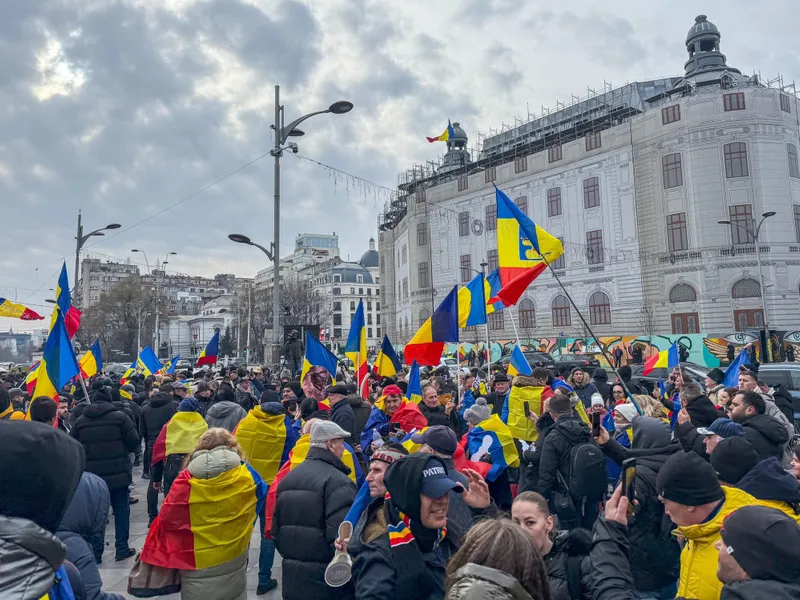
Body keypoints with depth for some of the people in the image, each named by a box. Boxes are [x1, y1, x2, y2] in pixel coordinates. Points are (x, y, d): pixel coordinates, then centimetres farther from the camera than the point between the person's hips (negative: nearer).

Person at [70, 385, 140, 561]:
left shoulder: (80, 420, 2)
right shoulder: (119, 416, -8)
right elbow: (134, 441, -8)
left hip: (91, 474, 3)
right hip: (117, 472, -3)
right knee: (121, 509, 9)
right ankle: (122, 548, 12)